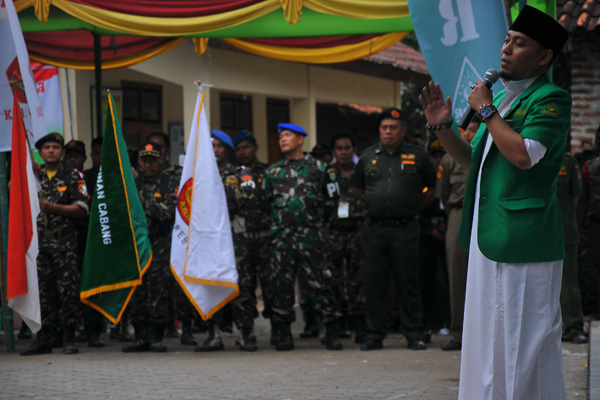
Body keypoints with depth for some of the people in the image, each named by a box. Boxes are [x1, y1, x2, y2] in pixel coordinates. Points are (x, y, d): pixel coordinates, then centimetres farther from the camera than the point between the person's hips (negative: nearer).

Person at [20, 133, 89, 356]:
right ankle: (43, 339, 10)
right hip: (38, 240, 3)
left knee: (68, 289, -6)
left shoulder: (72, 177, 4)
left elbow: (82, 209, -2)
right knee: (41, 290, 4)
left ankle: (69, 338, -1)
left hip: (64, 241, -3)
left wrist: (52, 207, -11)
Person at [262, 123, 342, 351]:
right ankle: (283, 333, 7)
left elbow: (330, 196, 14)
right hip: (281, 235, 2)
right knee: (282, 282, 0)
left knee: (318, 281, -5)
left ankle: (332, 332, 1)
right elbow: (265, 201, 19)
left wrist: (314, 212, 8)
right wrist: (278, 217, 10)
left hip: (311, 235, -2)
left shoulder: (317, 167, 10)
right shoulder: (273, 172, 15)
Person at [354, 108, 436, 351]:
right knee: (374, 283, 3)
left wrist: (416, 206, 6)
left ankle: (414, 334, 7)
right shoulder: (368, 156, 11)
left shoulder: (417, 156, 4)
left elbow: (434, 187, 13)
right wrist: (374, 204, 12)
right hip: (374, 229, 2)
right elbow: (358, 188, 23)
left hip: (405, 229, -2)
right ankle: (374, 334, 9)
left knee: (408, 283, 0)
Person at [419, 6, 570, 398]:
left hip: (523, 240, -9)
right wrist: (443, 127, 9)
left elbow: (524, 154, -25)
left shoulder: (551, 99, -11)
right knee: (491, 338, 16)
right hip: (490, 238, 9)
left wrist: (486, 111, -15)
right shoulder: (502, 97, 18)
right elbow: (473, 160, 24)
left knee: (525, 341, -5)